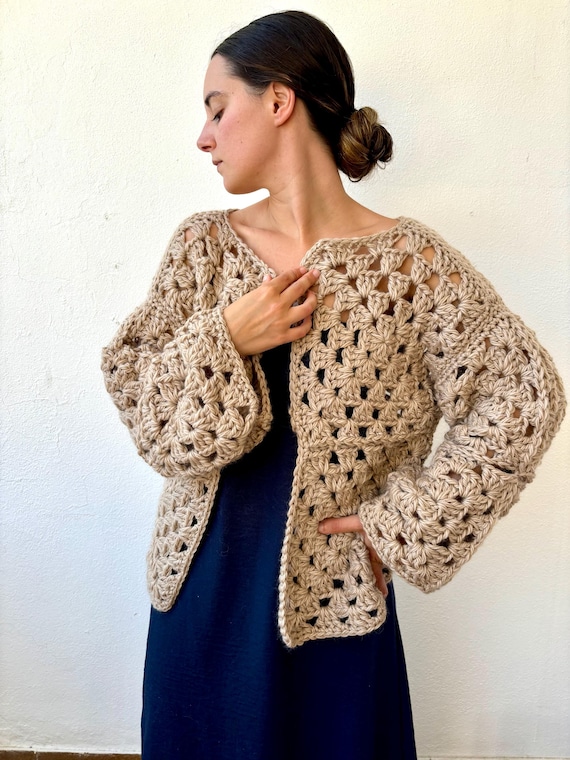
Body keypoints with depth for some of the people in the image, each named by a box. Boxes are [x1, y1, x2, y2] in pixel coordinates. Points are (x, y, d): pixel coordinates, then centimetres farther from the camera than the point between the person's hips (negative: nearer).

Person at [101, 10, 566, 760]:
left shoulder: (408, 262, -12)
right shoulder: (202, 243, -1)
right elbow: (134, 393, -1)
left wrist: (408, 522, -11)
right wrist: (224, 340, -20)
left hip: (329, 596, -3)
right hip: (198, 586, 4)